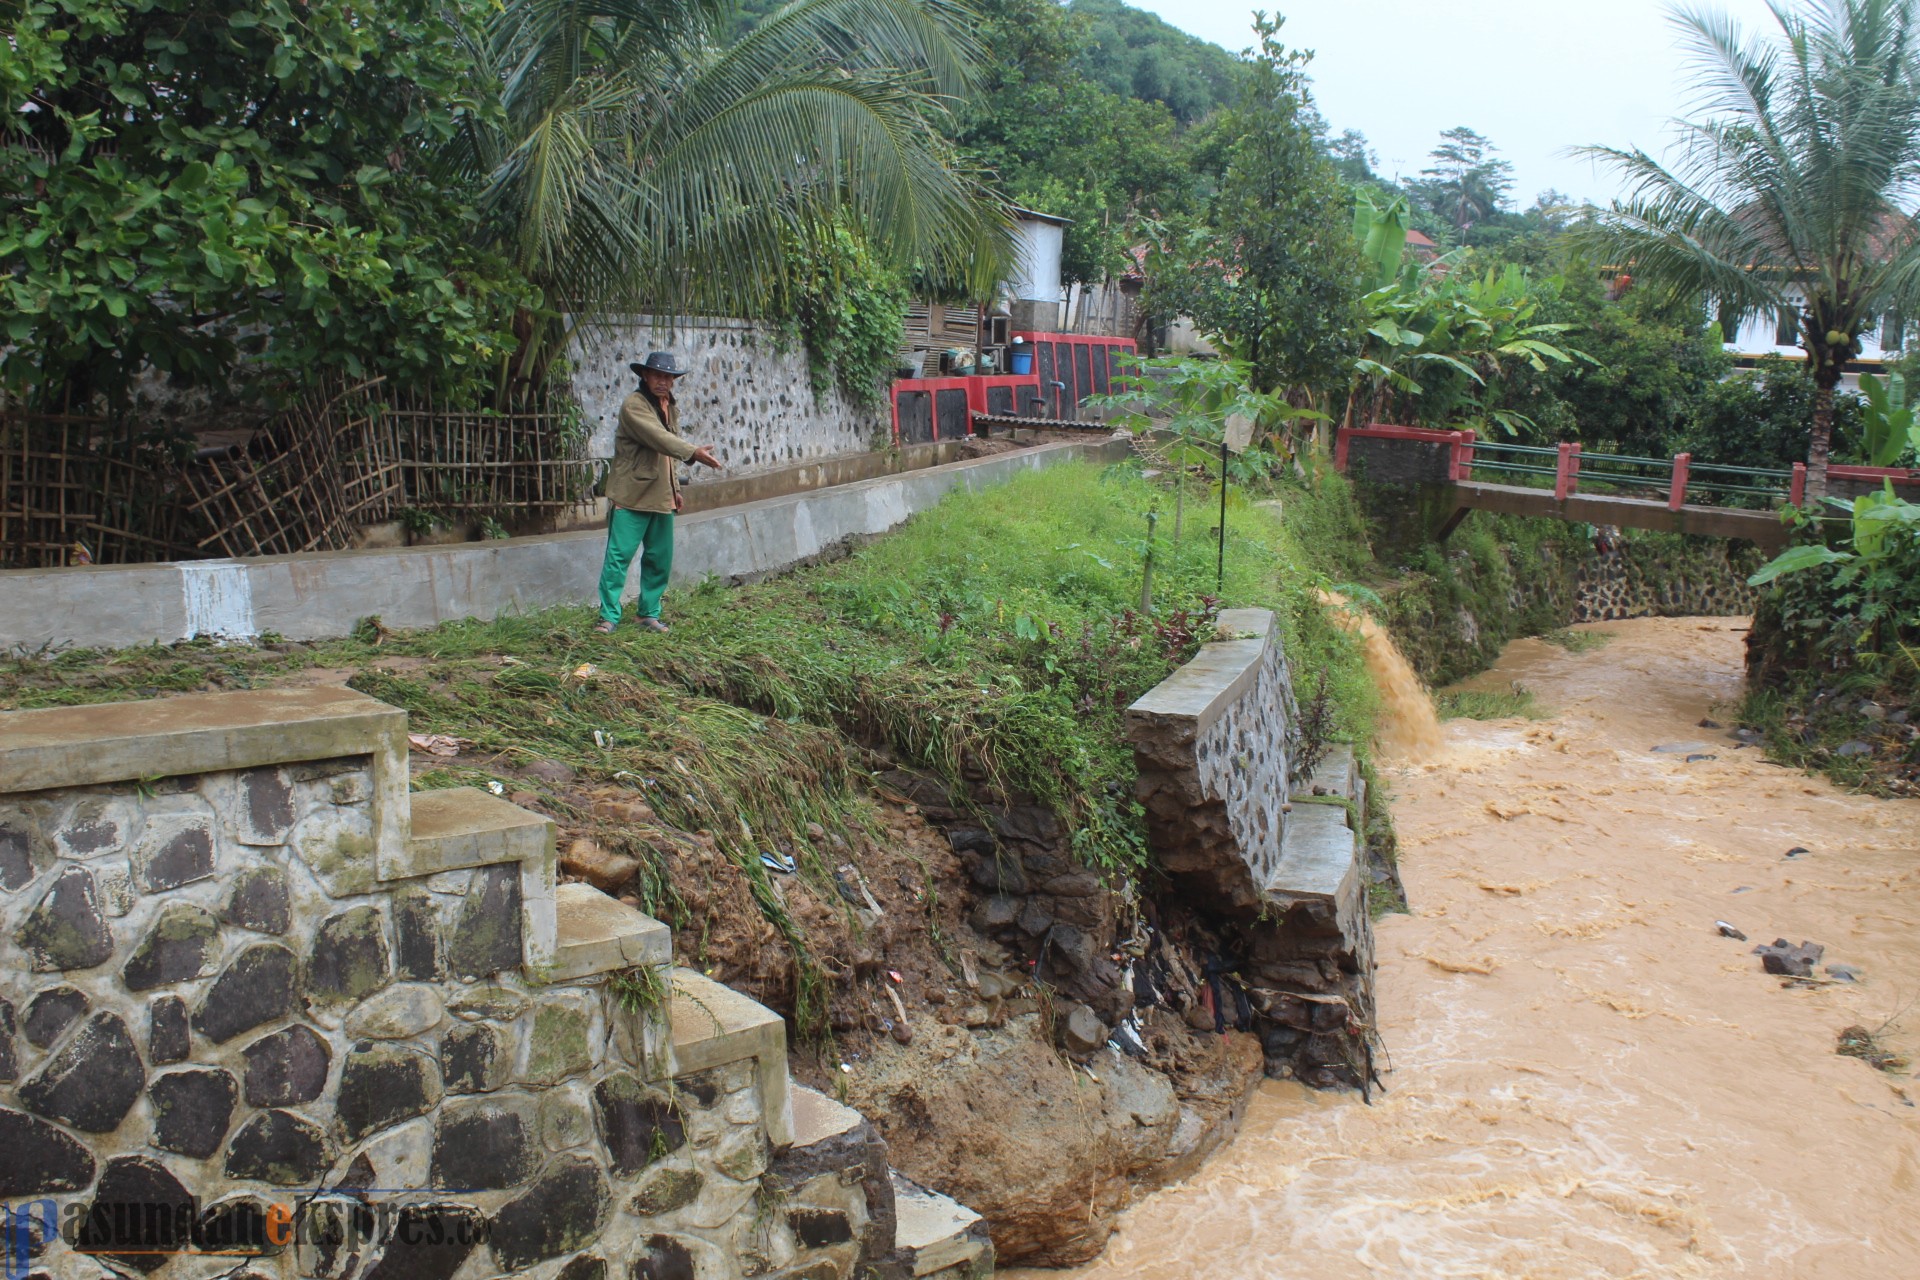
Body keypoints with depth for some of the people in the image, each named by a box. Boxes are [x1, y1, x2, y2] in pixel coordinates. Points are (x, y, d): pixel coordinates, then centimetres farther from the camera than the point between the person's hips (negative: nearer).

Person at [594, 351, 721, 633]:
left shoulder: (671, 407, 15)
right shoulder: (634, 405, -12)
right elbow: (658, 438, -27)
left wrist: (675, 488, 20)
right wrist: (693, 452, -38)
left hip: (662, 497, 8)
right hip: (631, 495, -7)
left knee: (659, 560, 9)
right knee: (619, 556, -6)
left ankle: (649, 613, 20)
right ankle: (608, 615, -1)